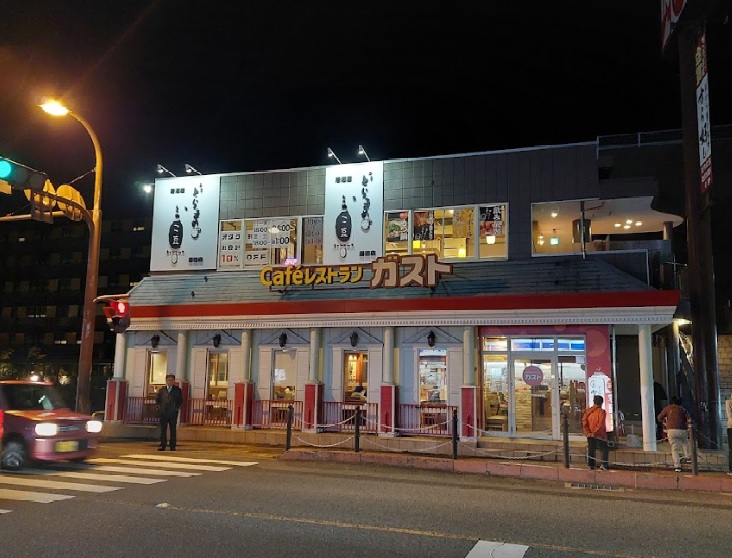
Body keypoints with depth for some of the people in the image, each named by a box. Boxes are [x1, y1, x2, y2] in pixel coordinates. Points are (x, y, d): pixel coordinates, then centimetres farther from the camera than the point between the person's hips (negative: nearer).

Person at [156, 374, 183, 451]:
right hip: (163, 413, 1)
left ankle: (172, 447, 5)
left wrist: (176, 408, -3)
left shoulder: (177, 390, 4)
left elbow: (181, 401, 6)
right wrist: (160, 407, 1)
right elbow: (157, 399, 12)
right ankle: (163, 446, 6)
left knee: (173, 430, 2)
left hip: (173, 413, -1)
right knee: (163, 430, 1)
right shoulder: (161, 390, 8)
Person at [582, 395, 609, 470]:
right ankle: (604, 464, 1)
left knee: (591, 450, 12)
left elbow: (584, 423, -3)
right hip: (599, 436, -5)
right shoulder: (601, 411, -13)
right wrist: (594, 433, -15)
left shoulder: (587, 411, 3)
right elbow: (601, 424, -20)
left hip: (590, 436, 5)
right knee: (605, 449, 9)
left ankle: (591, 465, 15)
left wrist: (588, 433, -7)